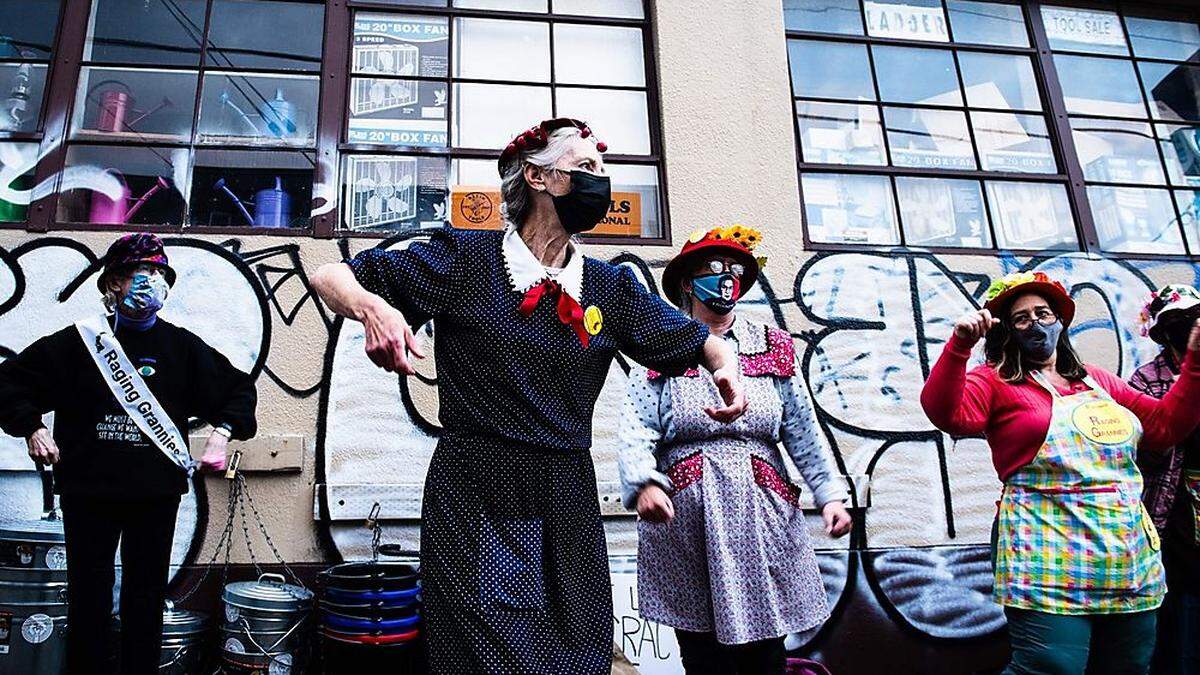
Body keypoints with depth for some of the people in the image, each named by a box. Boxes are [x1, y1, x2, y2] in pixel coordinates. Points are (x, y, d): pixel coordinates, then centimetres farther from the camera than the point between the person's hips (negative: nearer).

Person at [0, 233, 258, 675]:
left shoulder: (182, 347, 5)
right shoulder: (80, 341, 2)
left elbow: (238, 389, 10)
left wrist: (222, 432, -2)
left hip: (157, 492, 1)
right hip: (88, 489, -1)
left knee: (147, 597, 10)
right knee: (89, 596, 8)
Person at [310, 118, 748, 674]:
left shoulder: (611, 286, 10)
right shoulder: (464, 257, -1)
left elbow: (694, 339, 16)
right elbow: (330, 277, 1)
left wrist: (725, 364, -8)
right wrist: (372, 307, -23)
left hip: (569, 502, 4)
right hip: (474, 499, -4)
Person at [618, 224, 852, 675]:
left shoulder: (774, 347, 13)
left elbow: (804, 431, 9)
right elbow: (636, 429, -6)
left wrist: (830, 494, -1)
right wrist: (644, 483, -23)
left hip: (762, 511, 2)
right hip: (684, 515, -2)